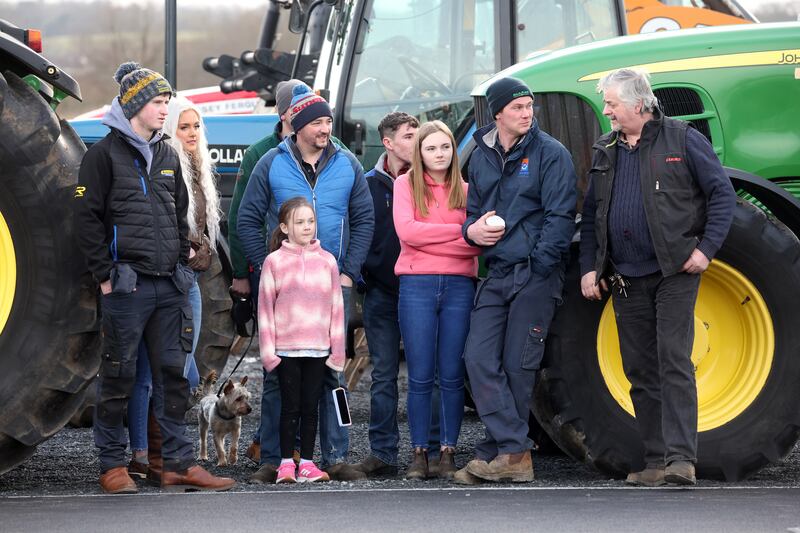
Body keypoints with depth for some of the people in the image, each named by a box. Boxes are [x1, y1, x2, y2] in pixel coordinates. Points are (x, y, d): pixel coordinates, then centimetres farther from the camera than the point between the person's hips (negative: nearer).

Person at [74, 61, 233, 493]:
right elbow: (87, 217, -7)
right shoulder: (104, 154, -3)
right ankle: (112, 465, 6)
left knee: (172, 375, 6)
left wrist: (181, 265, 13)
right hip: (127, 286, -6)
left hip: (170, 287, 6)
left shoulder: (168, 157, 17)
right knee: (119, 376, -1)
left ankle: (179, 464, 9)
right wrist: (105, 274, -11)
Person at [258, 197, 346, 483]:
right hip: (286, 348, -2)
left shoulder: (327, 261, 7)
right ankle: (286, 463, 6)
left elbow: (336, 308, 9)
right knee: (290, 406, 0)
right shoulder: (274, 261, 1)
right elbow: (266, 307, 1)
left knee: (311, 406, 5)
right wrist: (268, 349, -5)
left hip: (318, 349, 2)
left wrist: (337, 350, 5)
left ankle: (306, 462, 10)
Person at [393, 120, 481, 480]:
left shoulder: (465, 190, 12)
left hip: (459, 285, 2)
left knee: (452, 375, 1)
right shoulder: (406, 184, 8)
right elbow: (407, 231, -8)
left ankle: (448, 453, 7)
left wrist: (429, 238, -14)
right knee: (421, 376, -1)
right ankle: (419, 454, 4)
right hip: (417, 285, -2)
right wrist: (460, 231, -10)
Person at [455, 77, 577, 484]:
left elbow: (560, 216, -9)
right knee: (479, 358, -6)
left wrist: (537, 267, -16)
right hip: (496, 274, 6)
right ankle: (514, 453, -8)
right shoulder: (481, 157, 14)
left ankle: (498, 452, 4)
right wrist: (472, 229, -2)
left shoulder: (550, 154, -4)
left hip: (536, 273, -6)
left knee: (518, 366, -2)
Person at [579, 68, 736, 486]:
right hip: (626, 279, 6)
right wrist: (588, 267, 7)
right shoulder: (605, 151, 13)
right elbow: (591, 214, 17)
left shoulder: (682, 140, -2)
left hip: (674, 272, -6)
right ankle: (655, 461, 10)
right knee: (640, 371, 6)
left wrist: (706, 248, -12)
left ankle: (681, 458, -16)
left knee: (673, 362, -12)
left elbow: (722, 195, -3)